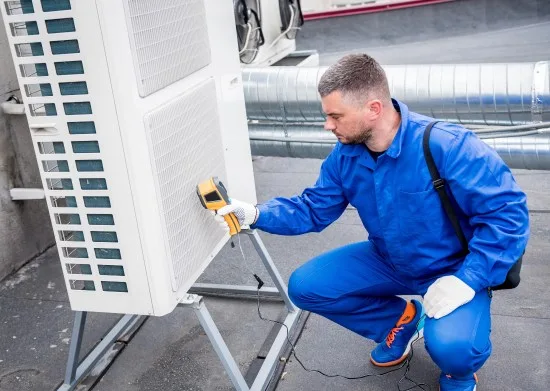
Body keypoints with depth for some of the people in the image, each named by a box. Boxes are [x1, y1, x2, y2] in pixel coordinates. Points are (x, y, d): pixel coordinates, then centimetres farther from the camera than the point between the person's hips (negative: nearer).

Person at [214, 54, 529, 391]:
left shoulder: (447, 146, -30)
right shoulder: (345, 157, -9)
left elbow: (508, 212, -26)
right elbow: (313, 210, 1)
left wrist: (466, 281, -32)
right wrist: (256, 214, -15)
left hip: (453, 269, -6)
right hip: (390, 262, 6)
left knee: (450, 345, -35)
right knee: (305, 287, -4)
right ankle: (399, 320, 17)